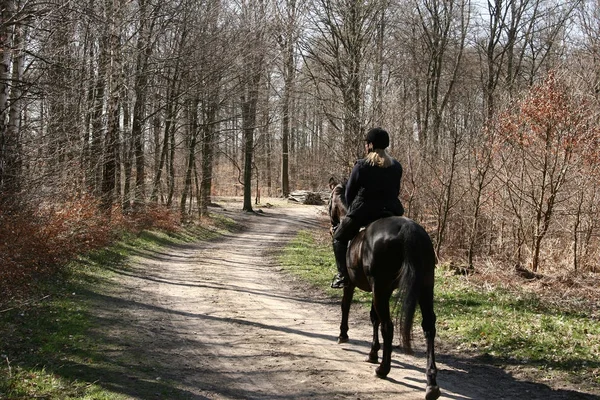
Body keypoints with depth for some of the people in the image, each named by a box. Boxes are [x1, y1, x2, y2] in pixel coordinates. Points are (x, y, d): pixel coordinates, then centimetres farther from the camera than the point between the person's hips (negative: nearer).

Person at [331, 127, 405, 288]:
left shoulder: (361, 166, -8)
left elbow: (349, 192, -1)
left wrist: (352, 209, 15)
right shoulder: (396, 166, 6)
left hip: (362, 211, -4)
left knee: (339, 238, 16)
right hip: (390, 212, 4)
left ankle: (343, 275, 4)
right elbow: (396, 191, 11)